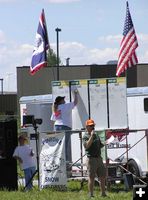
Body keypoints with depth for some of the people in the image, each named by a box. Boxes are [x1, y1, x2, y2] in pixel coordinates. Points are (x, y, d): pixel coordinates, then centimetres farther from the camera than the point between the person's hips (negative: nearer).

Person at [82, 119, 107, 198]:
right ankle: (91, 195, 0)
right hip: (91, 158, -7)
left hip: (99, 158, 7)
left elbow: (100, 145, 26)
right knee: (91, 178, -4)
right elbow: (87, 146, -23)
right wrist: (91, 136, -25)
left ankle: (103, 194, 17)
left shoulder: (96, 135, 17)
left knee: (102, 177, 9)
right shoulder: (85, 136, -6)